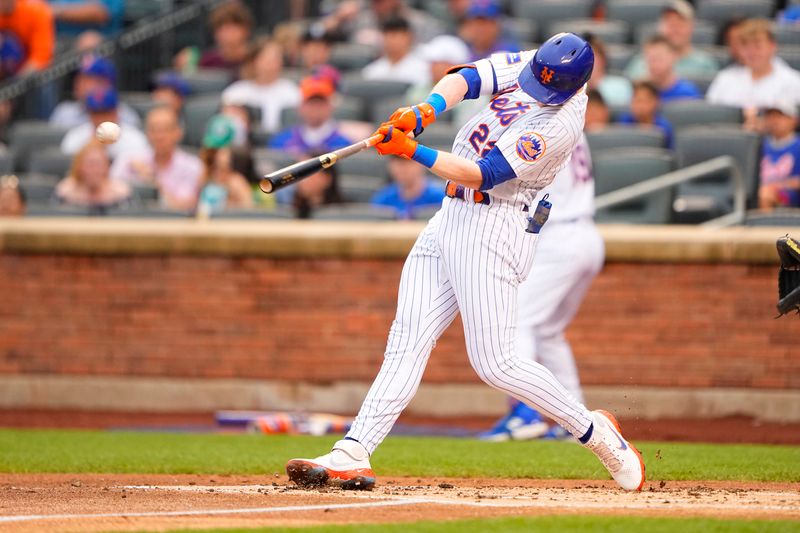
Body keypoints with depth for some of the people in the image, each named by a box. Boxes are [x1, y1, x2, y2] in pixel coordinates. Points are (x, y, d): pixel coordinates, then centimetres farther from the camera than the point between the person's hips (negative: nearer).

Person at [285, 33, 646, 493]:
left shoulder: (559, 125, -21)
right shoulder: (528, 64, 3)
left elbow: (484, 174, -24)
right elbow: (468, 78, -7)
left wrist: (413, 151, -27)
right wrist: (427, 109, -27)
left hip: (495, 227, -9)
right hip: (452, 215, 9)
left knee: (495, 364, -10)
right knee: (408, 340, 0)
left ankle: (596, 433, 6)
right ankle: (352, 455, -6)